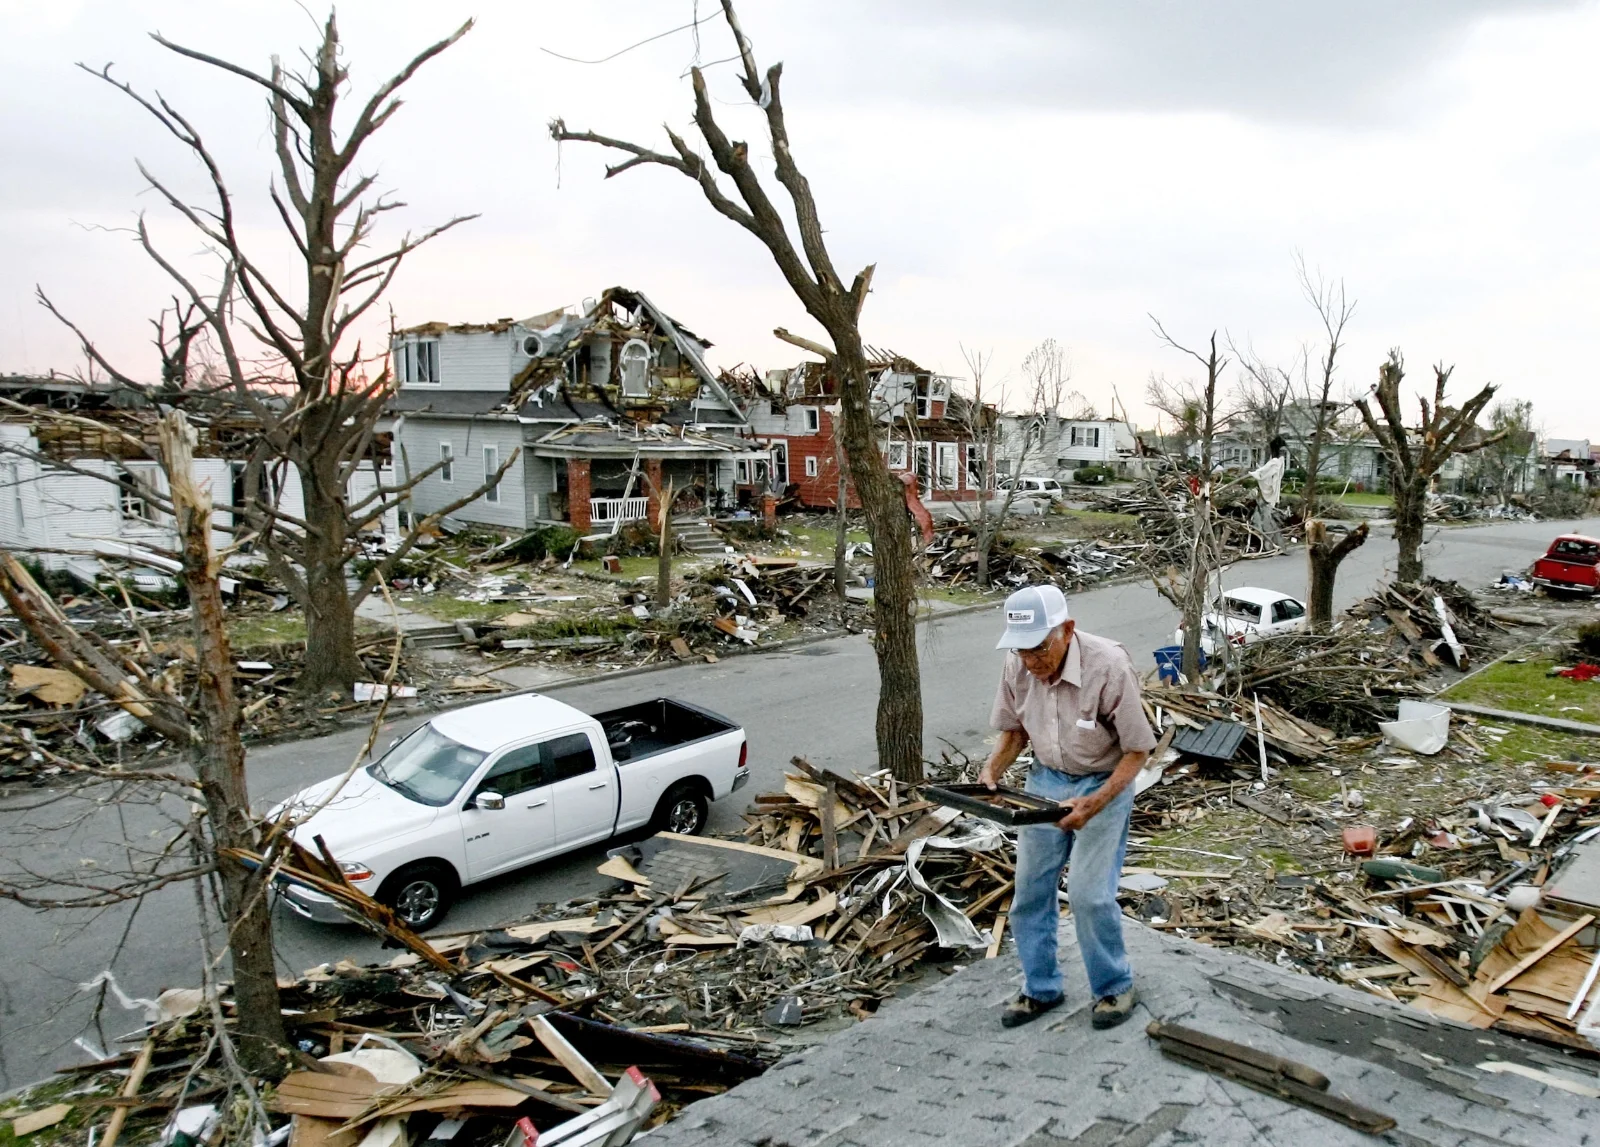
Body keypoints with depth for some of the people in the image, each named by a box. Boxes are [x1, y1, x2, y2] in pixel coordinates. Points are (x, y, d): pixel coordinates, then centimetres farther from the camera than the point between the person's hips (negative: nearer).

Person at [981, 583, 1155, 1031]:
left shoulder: (1108, 666, -29)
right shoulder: (1017, 667, -16)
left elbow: (1137, 750, -19)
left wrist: (1094, 805, -29)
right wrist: (991, 771, -14)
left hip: (1103, 784, -4)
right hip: (1045, 780, 5)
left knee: (1089, 893, -9)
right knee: (1029, 889, 6)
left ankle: (1115, 987, 18)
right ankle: (1040, 989, 27)